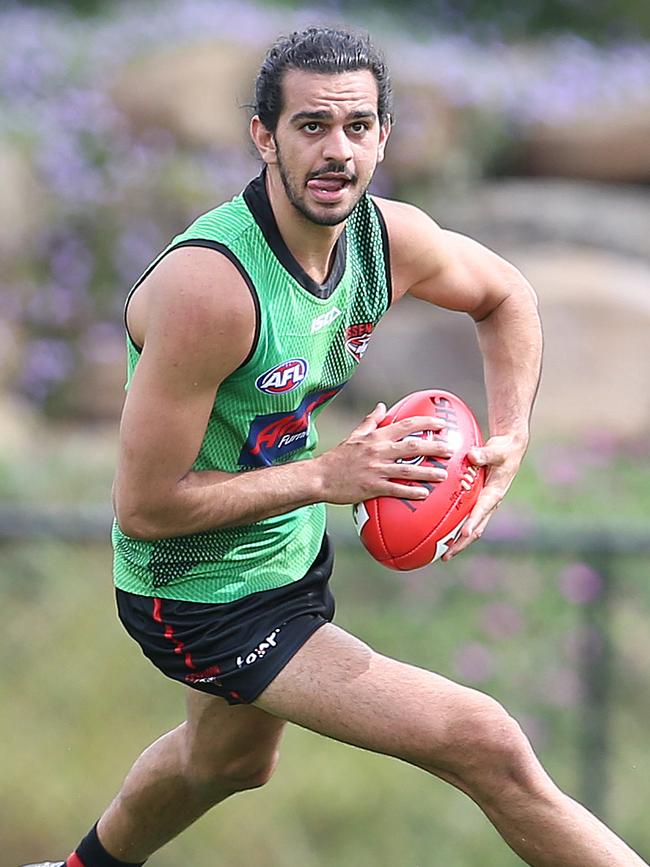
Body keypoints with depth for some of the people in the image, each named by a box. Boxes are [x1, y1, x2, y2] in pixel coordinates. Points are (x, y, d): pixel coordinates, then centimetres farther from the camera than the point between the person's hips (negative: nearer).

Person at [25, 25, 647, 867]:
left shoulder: (390, 239, -11)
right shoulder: (211, 286, -33)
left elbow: (504, 296, 12)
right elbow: (143, 506, -29)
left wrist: (509, 438, -3)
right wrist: (327, 475, -28)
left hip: (295, 551, 8)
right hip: (203, 600, -8)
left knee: (225, 763, 36)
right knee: (487, 747, -17)